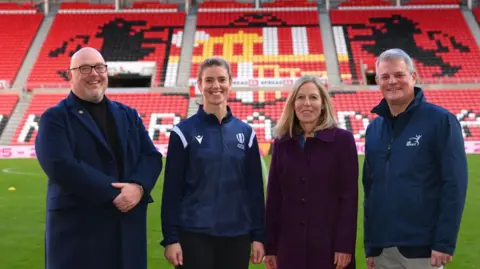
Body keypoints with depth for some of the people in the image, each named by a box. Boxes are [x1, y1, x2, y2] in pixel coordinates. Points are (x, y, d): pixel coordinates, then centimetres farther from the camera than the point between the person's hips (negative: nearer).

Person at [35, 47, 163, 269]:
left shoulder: (128, 115, 15)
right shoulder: (55, 118, -2)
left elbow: (152, 157, 5)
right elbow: (60, 166, -17)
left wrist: (138, 187, -16)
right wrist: (113, 193, -18)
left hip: (128, 227, 5)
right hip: (77, 229, -5)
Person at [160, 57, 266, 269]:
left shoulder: (246, 132, 5)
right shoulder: (184, 132, -3)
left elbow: (255, 188, 6)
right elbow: (172, 189, -3)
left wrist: (258, 235, 3)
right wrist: (170, 237, -8)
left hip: (237, 236, 3)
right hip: (194, 235, -2)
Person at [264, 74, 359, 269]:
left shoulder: (343, 140, -3)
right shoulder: (282, 143, 7)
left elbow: (349, 196, -7)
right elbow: (274, 197, 7)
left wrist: (345, 245, -12)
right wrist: (270, 247, 5)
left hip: (330, 245, -3)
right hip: (290, 247, 3)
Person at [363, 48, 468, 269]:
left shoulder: (441, 120, -6)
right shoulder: (373, 129, 10)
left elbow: (455, 184, -10)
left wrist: (445, 243, -15)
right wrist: (369, 244, 10)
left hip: (422, 247, -5)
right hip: (382, 249, 5)